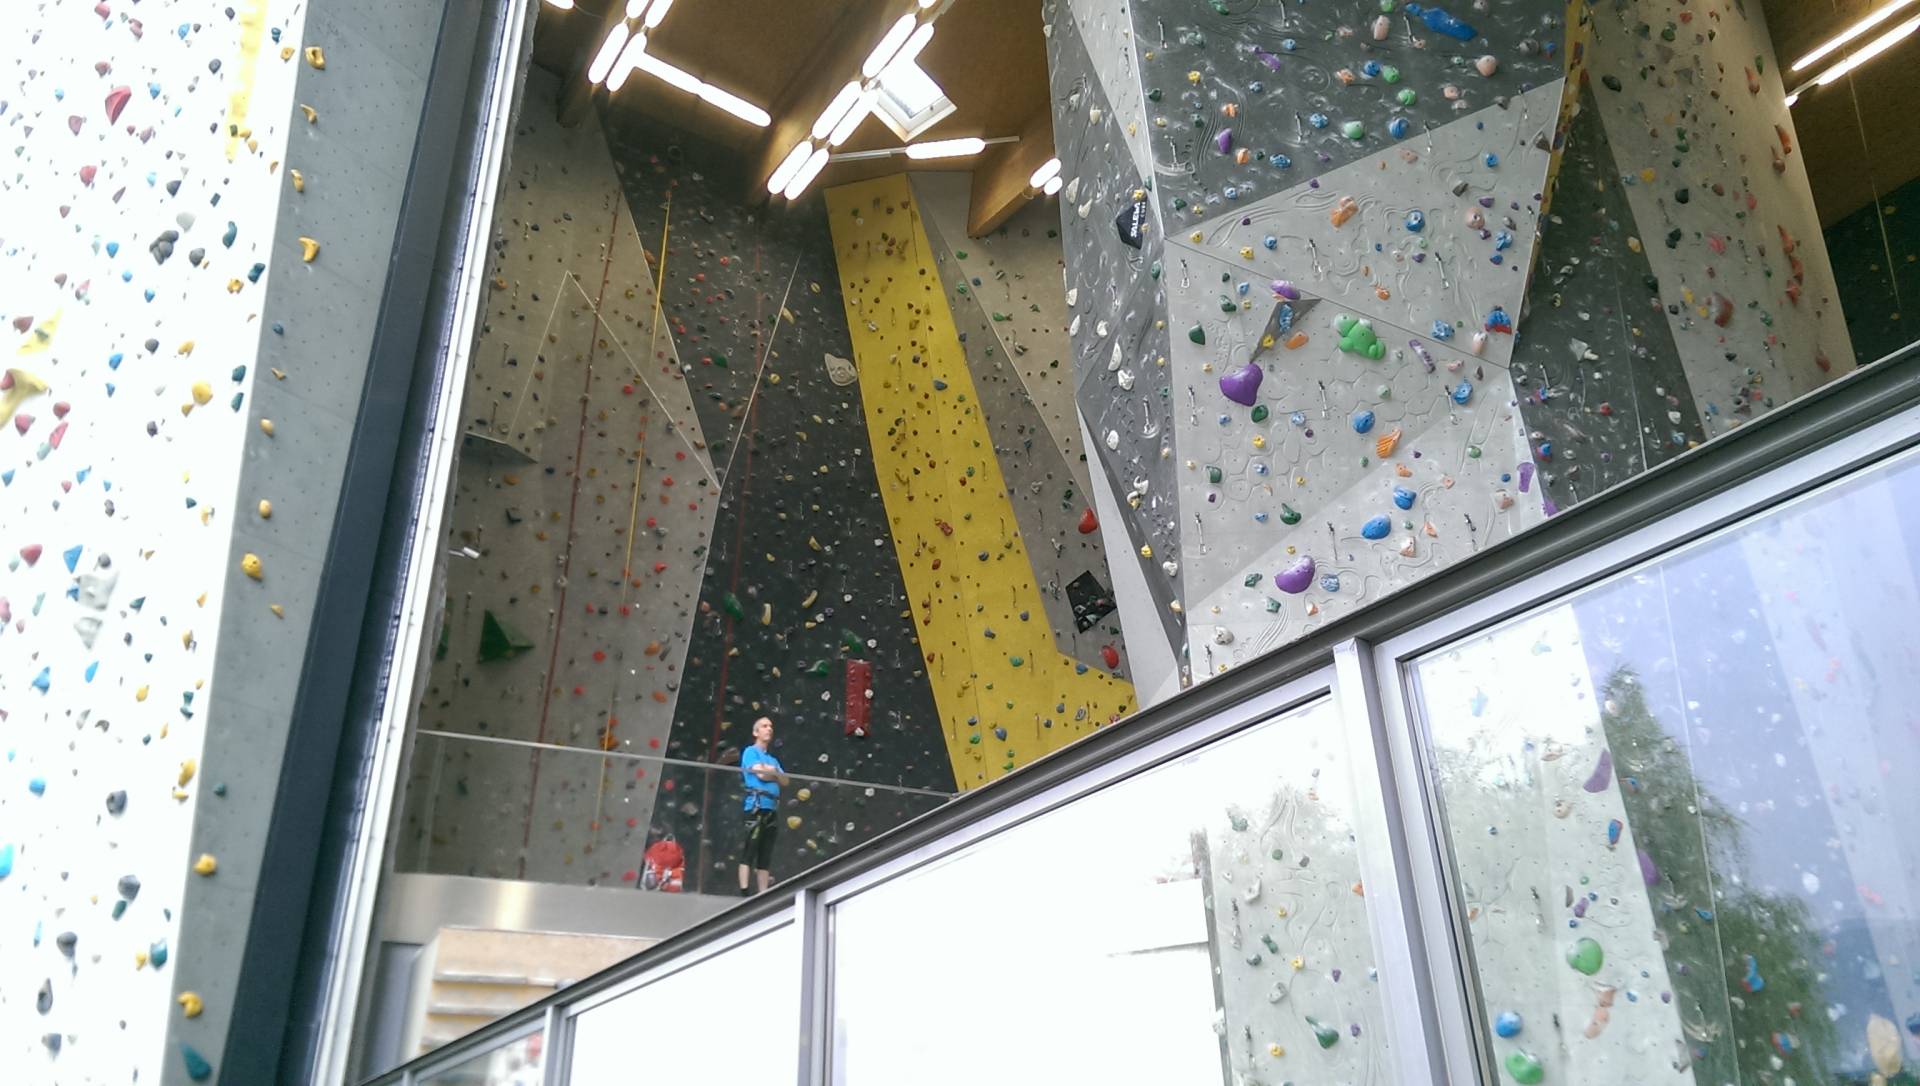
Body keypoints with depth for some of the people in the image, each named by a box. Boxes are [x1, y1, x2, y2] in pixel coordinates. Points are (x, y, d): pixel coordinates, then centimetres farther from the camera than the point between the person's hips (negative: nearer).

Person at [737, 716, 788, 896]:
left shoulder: (772, 759, 24)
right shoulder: (750, 752, 2)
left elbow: (784, 781, 12)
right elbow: (761, 775, -11)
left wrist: (772, 771, -5)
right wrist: (775, 773, 6)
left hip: (771, 808, 8)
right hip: (757, 806, -8)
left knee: (765, 856, 7)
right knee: (749, 852, -12)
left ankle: (764, 894, 8)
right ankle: (744, 893, -15)